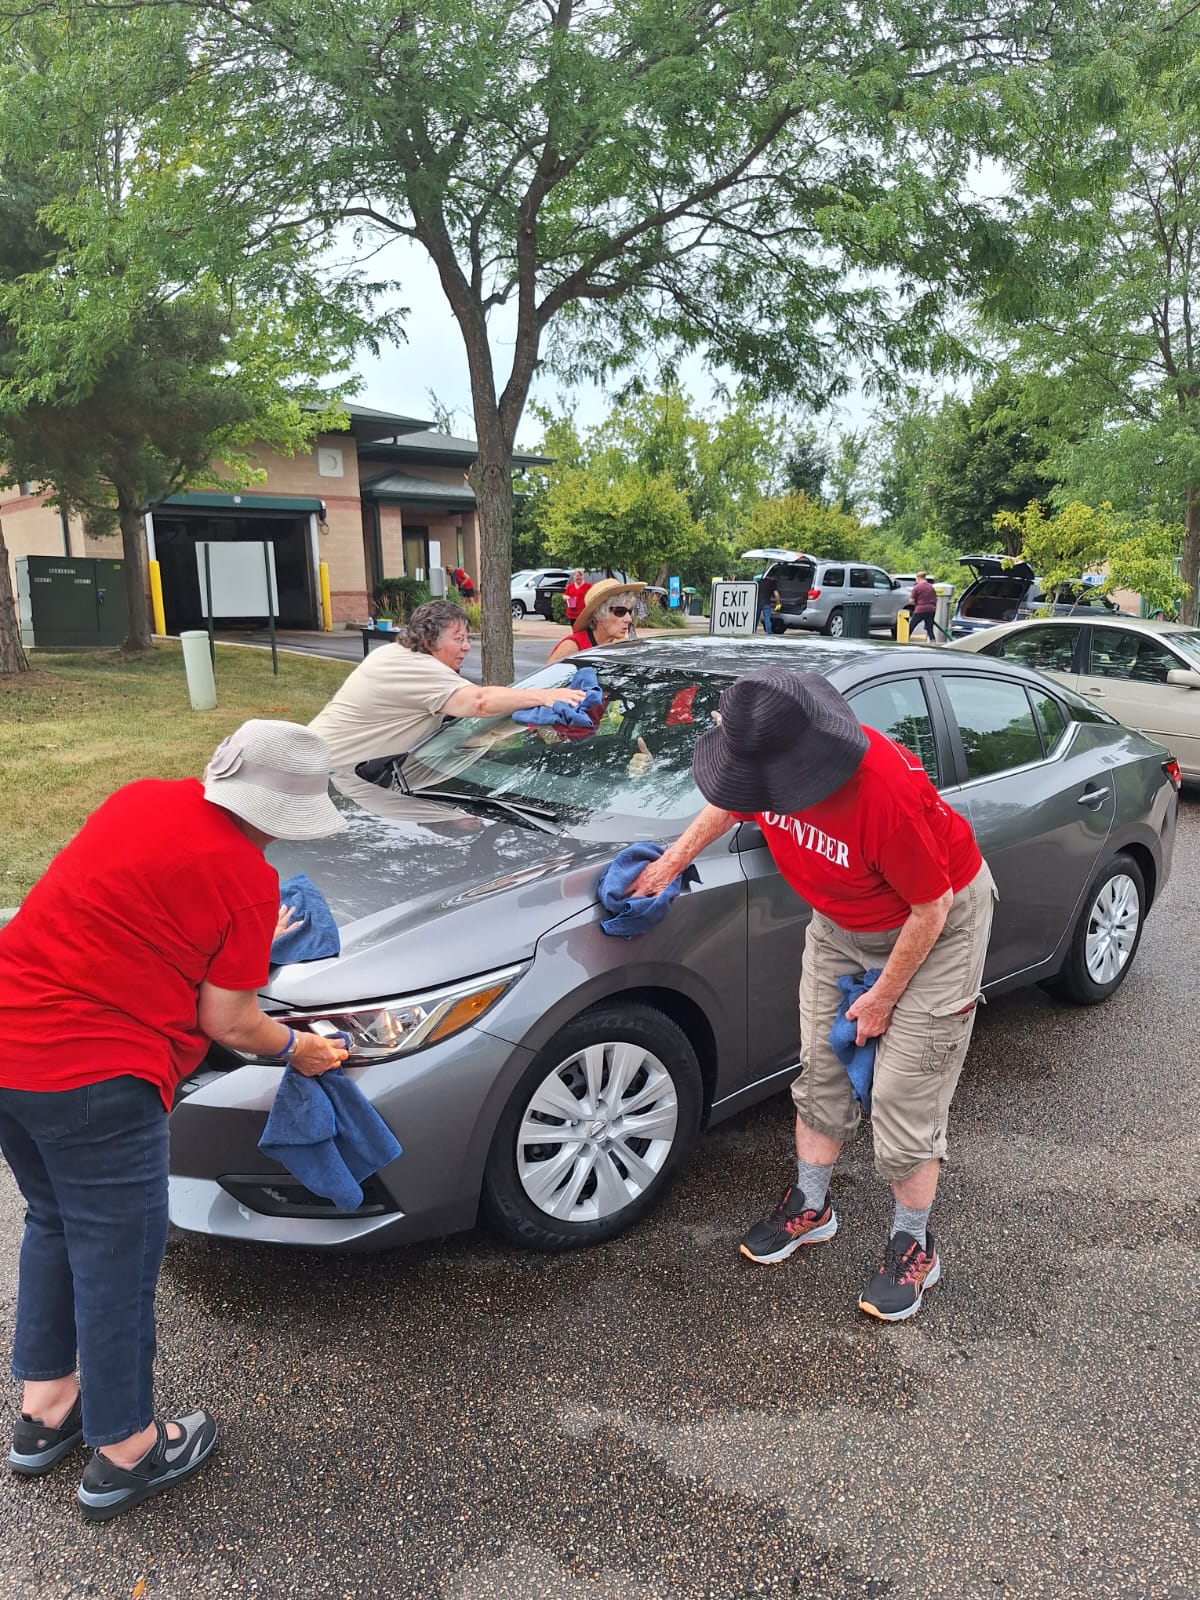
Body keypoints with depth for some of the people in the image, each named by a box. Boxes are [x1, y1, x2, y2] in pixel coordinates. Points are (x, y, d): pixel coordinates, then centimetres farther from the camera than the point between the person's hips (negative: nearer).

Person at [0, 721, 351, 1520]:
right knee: (117, 1260, 10)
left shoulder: (143, 797, 9)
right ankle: (125, 1453, 28)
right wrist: (294, 1047, 12)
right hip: (93, 1075, -8)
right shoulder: (247, 880, -11)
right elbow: (226, 1022, -6)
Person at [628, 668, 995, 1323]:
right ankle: (810, 1207, 31)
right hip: (841, 923, 7)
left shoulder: (887, 794, -41)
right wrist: (671, 862, 4)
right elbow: (729, 806, 6)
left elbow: (931, 909, -26)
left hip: (937, 924, -6)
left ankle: (913, 1244, 18)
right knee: (821, 1068, 11)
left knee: (905, 1093, -3)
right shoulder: (770, 762, -21)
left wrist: (883, 996, -15)